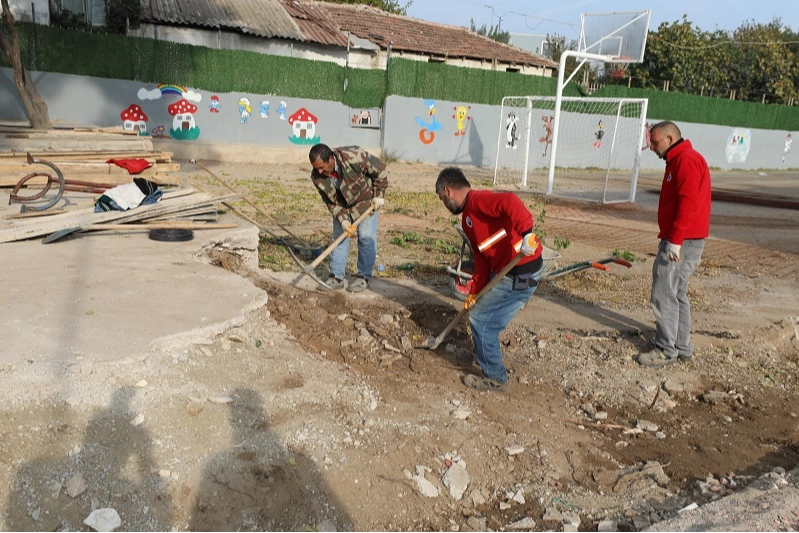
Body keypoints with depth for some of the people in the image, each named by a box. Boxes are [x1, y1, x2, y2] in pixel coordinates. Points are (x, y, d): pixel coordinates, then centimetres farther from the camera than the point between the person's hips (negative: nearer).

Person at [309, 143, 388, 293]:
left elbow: (380, 170, -22)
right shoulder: (317, 177, -22)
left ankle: (364, 277, 7)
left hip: (366, 200, -4)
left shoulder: (354, 157, -37)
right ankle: (336, 277, 9)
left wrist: (379, 195, -17)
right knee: (339, 237, 2)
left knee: (366, 237, -4)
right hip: (342, 206, 4)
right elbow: (331, 202, -13)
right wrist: (343, 220, -26)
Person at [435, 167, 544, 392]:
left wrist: (526, 232, -42)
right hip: (505, 272, 10)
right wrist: (474, 292, 12)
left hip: (521, 275, -10)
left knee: (481, 321, -1)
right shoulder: (468, 216, 17)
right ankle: (484, 356, 44)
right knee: (479, 314, 23)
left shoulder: (478, 200, -13)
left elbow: (509, 202, -34)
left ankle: (496, 378, 15)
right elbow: (481, 257, 16)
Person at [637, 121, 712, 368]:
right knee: (677, 294, 15)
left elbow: (689, 203, -23)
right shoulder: (678, 160, 18)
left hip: (682, 242, -11)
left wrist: (675, 240, -24)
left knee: (663, 294, -6)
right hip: (678, 240, 11)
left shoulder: (687, 160, -14)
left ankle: (666, 350, 1)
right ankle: (682, 347, 24)